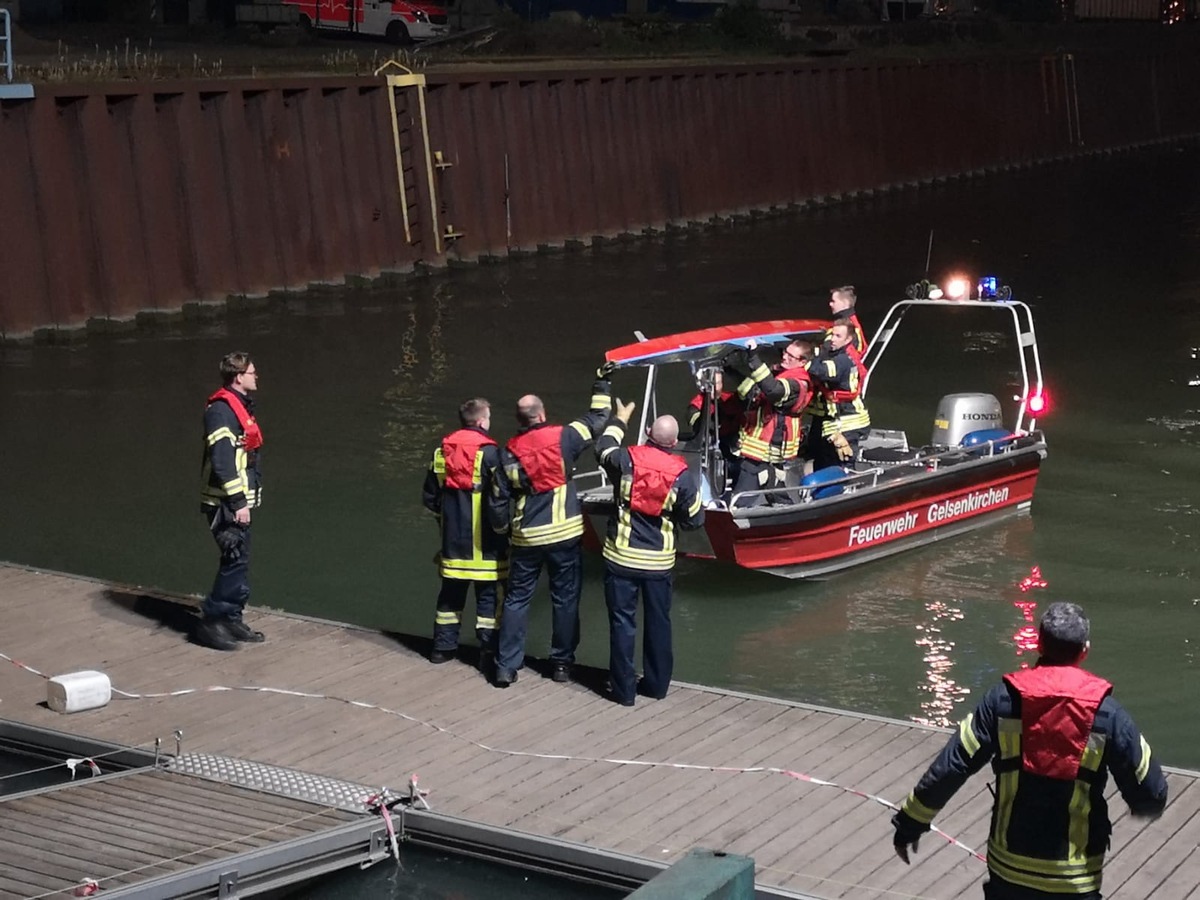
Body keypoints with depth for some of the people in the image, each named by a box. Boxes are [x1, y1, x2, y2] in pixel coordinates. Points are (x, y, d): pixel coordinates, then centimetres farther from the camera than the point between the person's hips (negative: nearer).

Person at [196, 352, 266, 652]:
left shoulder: (239, 407, 16)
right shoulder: (221, 409, -16)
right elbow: (222, 459, -23)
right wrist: (237, 502, -23)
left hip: (238, 501, 10)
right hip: (226, 503, -10)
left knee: (239, 561, 13)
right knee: (235, 560, -10)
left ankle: (232, 619, 21)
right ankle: (211, 622, -3)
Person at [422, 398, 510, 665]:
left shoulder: (442, 450, 5)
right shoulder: (488, 451, -15)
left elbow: (430, 496, 12)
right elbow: (499, 497, -18)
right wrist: (502, 528, -3)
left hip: (453, 536, 6)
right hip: (483, 540, -6)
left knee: (451, 593, 16)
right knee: (487, 595, 2)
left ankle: (444, 646, 23)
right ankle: (488, 652, 3)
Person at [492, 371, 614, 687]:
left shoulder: (509, 453, -3)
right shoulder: (562, 437, -7)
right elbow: (597, 419, 6)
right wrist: (602, 383, 17)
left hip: (526, 537, 1)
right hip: (565, 533, -1)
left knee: (516, 599, 9)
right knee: (565, 598, 10)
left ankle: (506, 666, 6)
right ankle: (562, 663, 16)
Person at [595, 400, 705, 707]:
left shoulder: (627, 459, -10)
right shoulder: (682, 475, -9)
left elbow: (603, 449, 14)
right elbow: (695, 518, -2)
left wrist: (618, 421, 28)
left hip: (622, 556, -1)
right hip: (659, 560, 1)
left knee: (622, 621, 5)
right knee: (658, 622, 14)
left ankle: (623, 688, 9)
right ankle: (657, 683, 24)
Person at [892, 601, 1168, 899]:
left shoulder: (1005, 699, -7)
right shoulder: (1106, 712, -9)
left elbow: (949, 768, -8)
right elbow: (1151, 795, -2)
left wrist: (909, 823, 3)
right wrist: (1145, 806, 23)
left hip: (1009, 866, 2)